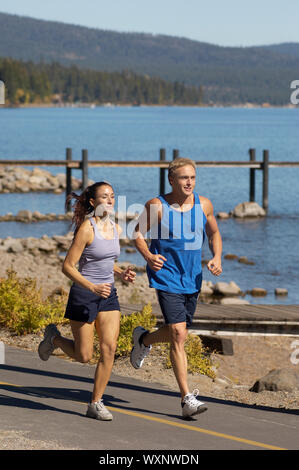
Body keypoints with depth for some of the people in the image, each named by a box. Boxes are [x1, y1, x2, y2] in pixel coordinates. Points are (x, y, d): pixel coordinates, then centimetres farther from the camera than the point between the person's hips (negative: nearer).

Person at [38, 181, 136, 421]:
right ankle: (54, 338, 33)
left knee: (109, 349, -7)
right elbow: (68, 266, -15)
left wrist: (121, 273, 1)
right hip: (83, 294, -6)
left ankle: (96, 403, 2)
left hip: (108, 295, 6)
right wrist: (92, 287, -26)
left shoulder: (116, 228, 6)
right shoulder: (86, 228, -15)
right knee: (83, 355, 3)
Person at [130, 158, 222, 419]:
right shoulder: (157, 206, -10)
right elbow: (139, 232, 1)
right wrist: (148, 256, -17)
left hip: (192, 279, 5)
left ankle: (143, 339, 50)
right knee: (178, 334, -15)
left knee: (179, 334, 16)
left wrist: (217, 258, -2)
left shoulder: (204, 205, 2)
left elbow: (214, 233, 16)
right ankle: (187, 398, -12)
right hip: (166, 277, -5)